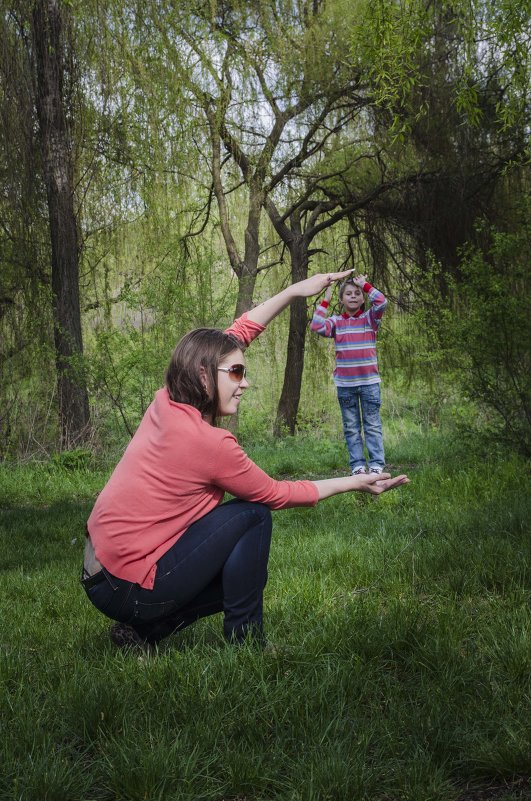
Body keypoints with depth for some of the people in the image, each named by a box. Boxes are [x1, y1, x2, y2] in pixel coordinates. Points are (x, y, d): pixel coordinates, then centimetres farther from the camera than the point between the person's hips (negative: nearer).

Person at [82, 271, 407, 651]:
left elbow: (236, 334, 12)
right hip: (133, 589, -8)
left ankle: (142, 632, 14)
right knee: (254, 516, -5)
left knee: (235, 576, 20)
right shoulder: (209, 443, -21)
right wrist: (353, 483, 4)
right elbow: (275, 494, -5)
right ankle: (245, 642, 1)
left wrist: (295, 291, 13)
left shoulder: (168, 402, 0)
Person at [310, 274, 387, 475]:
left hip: (369, 382, -1)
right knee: (351, 428, 6)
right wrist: (325, 301, -7)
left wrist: (365, 285, -5)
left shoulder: (369, 318, 3)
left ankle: (376, 464, 6)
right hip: (344, 383, 1)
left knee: (373, 425, 3)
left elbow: (381, 302, -15)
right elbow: (316, 326, -12)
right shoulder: (336, 322, 5)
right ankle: (357, 466, 12)